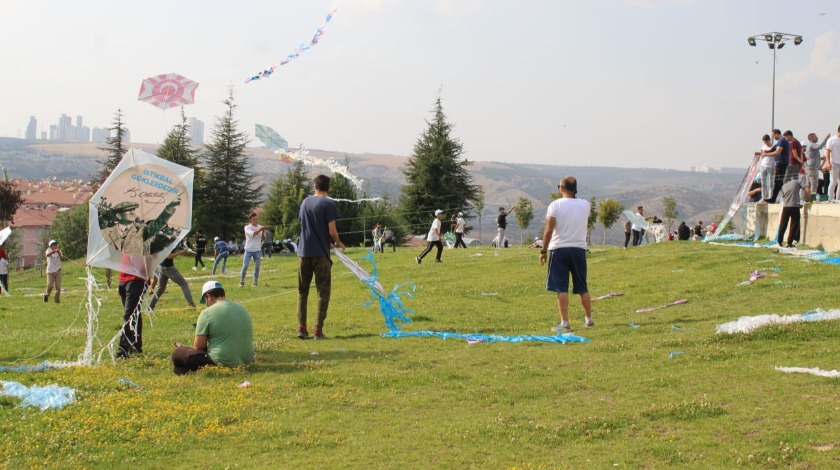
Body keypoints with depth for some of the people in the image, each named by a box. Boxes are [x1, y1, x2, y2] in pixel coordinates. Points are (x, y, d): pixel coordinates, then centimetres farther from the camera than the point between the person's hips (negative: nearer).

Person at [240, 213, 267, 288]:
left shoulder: (260, 227, 6)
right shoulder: (247, 227, -2)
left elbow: (263, 238, 1)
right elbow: (252, 234, -21)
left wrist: (263, 232, -17)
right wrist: (260, 229, -32)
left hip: (257, 250, 2)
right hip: (248, 250, -2)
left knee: (257, 267, -1)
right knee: (245, 266, -3)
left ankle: (255, 282, 7)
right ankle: (242, 282, 9)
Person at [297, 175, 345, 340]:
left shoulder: (305, 202, 11)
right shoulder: (328, 204, -8)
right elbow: (332, 231, -13)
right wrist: (338, 243, 8)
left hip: (303, 252, 5)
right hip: (321, 253, -5)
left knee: (302, 291, 12)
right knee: (323, 291, 2)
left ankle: (301, 327, 6)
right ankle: (318, 329, -2)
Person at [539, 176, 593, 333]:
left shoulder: (555, 205, -7)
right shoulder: (585, 205, 3)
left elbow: (549, 230, -12)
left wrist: (543, 251, -5)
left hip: (559, 249, -3)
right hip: (579, 249, 4)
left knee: (561, 288, -2)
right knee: (583, 288, 15)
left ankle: (565, 323, -5)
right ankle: (589, 319, 26)